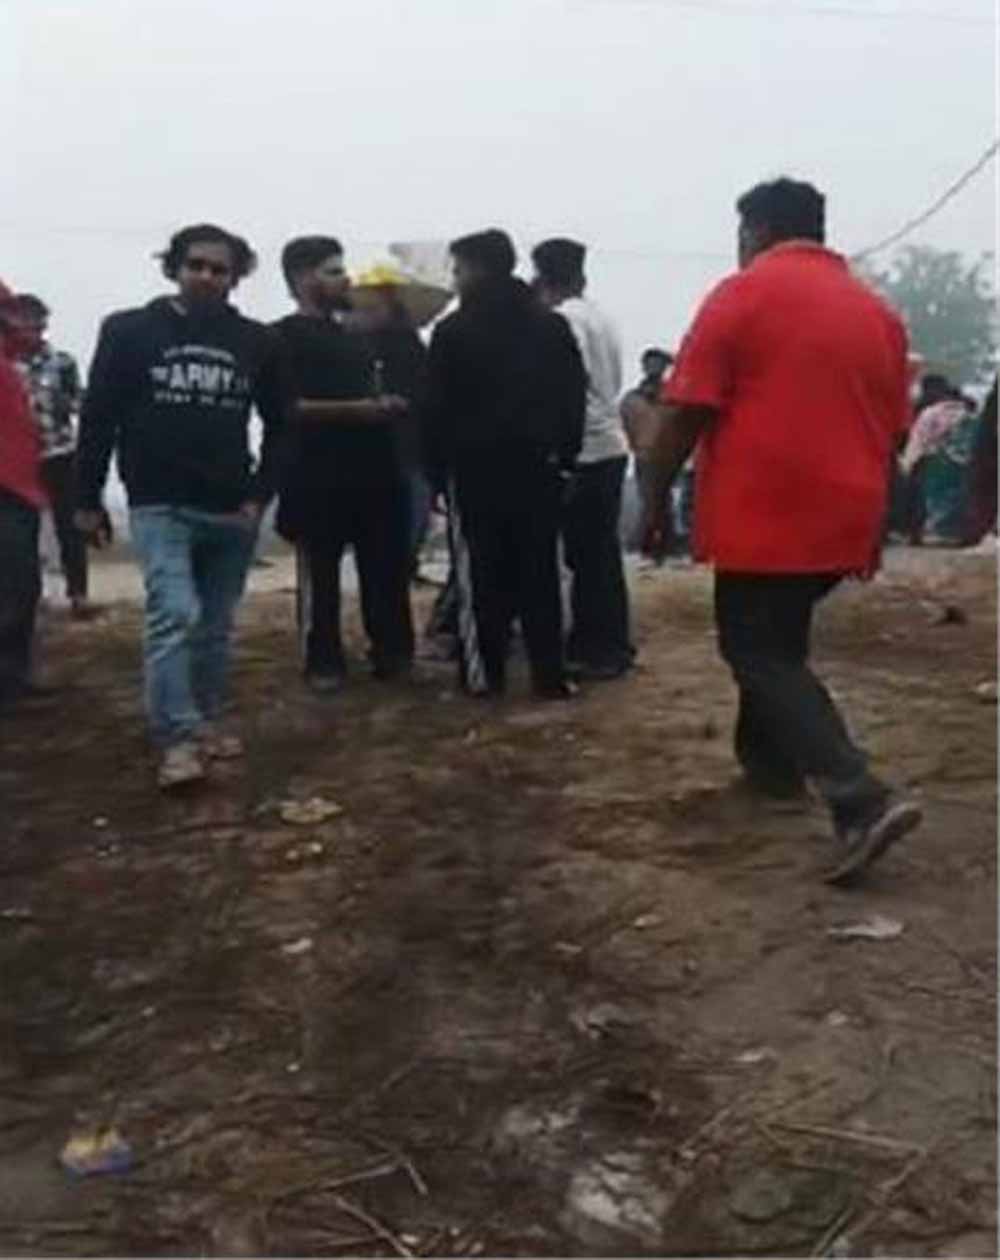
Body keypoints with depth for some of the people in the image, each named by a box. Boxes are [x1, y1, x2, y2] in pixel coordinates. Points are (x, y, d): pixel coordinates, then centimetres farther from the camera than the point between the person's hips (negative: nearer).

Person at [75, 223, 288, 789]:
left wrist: (260, 495, -1)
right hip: (160, 505, -3)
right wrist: (89, 499, 1)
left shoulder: (256, 342, 3)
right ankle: (178, 739, -13)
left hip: (231, 510, 3)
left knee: (215, 627, 12)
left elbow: (280, 425, 10)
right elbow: (99, 419, 2)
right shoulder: (129, 331, -1)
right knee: (175, 615, -17)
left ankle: (208, 722, 28)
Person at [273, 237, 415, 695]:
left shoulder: (356, 337, 21)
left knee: (386, 570, 8)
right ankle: (323, 662, 10)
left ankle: (392, 652, 19)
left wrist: (390, 406, 9)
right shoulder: (285, 337, -3)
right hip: (319, 478, -7)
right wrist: (359, 409, -18)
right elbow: (287, 407, -14)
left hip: (374, 472, 7)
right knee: (320, 577, 1)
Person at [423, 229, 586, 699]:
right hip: (538, 465, 3)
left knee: (480, 574, 3)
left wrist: (435, 468, 1)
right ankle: (550, 675, 4)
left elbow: (438, 409, -7)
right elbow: (574, 397, 6)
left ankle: (484, 673, 5)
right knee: (540, 571, 5)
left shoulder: (453, 330, -6)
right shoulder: (552, 325, 7)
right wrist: (565, 455, 10)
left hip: (475, 467, -3)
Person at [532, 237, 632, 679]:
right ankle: (610, 644, 19)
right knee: (602, 551, 13)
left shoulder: (563, 319, -12)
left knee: (588, 555, -3)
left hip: (583, 451, -8)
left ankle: (600, 650, 2)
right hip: (609, 445, 9)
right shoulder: (601, 317, 13)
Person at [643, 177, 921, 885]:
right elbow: (893, 431, 15)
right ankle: (770, 761, 35)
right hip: (843, 519, 7)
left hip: (764, 514, -7)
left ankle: (864, 803, -15)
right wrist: (875, 523, 23)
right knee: (778, 642, 25)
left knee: (759, 654, -2)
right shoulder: (878, 312, 12)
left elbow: (689, 412, -10)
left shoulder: (742, 295, -5)